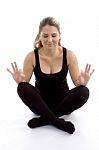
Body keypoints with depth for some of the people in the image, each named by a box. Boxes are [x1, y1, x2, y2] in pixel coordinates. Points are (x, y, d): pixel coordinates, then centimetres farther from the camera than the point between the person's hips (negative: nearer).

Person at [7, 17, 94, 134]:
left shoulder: (69, 55, -12)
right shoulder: (32, 57, -13)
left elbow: (77, 82, -5)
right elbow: (24, 83, -6)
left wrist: (82, 82, -29)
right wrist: (19, 81, -30)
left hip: (63, 102, 1)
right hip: (40, 103, 0)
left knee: (84, 92, -28)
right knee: (22, 88, -29)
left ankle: (44, 119, -22)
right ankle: (58, 122, -28)